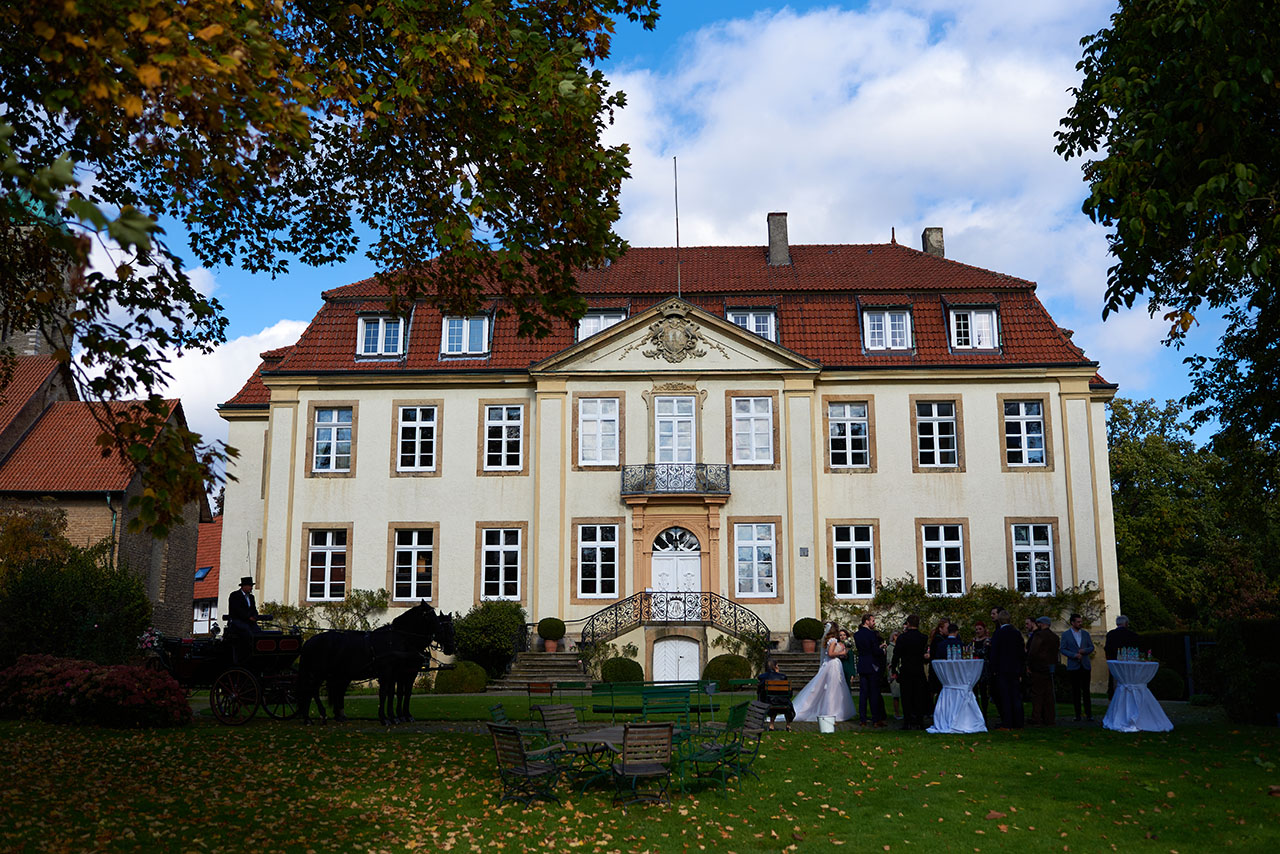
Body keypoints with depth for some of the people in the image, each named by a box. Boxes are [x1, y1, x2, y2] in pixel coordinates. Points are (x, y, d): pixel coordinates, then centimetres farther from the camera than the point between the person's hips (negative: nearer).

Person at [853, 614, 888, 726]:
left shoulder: (856, 635, 7)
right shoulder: (872, 634, -15)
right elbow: (876, 651, -18)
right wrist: (882, 650, 4)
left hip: (861, 666, 6)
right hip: (872, 666, -6)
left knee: (863, 693, 8)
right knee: (874, 693, 1)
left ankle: (862, 719, 9)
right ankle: (876, 720, 2)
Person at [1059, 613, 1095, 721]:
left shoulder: (1085, 634, 10)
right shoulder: (1065, 635, 2)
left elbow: (1091, 647, 11)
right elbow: (1063, 649, -3)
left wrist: (1084, 650, -10)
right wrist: (1074, 655, -16)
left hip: (1085, 665, 2)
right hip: (1073, 667, -1)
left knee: (1086, 691, -3)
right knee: (1075, 691, 2)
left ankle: (1088, 714, -1)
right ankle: (1077, 714, 6)